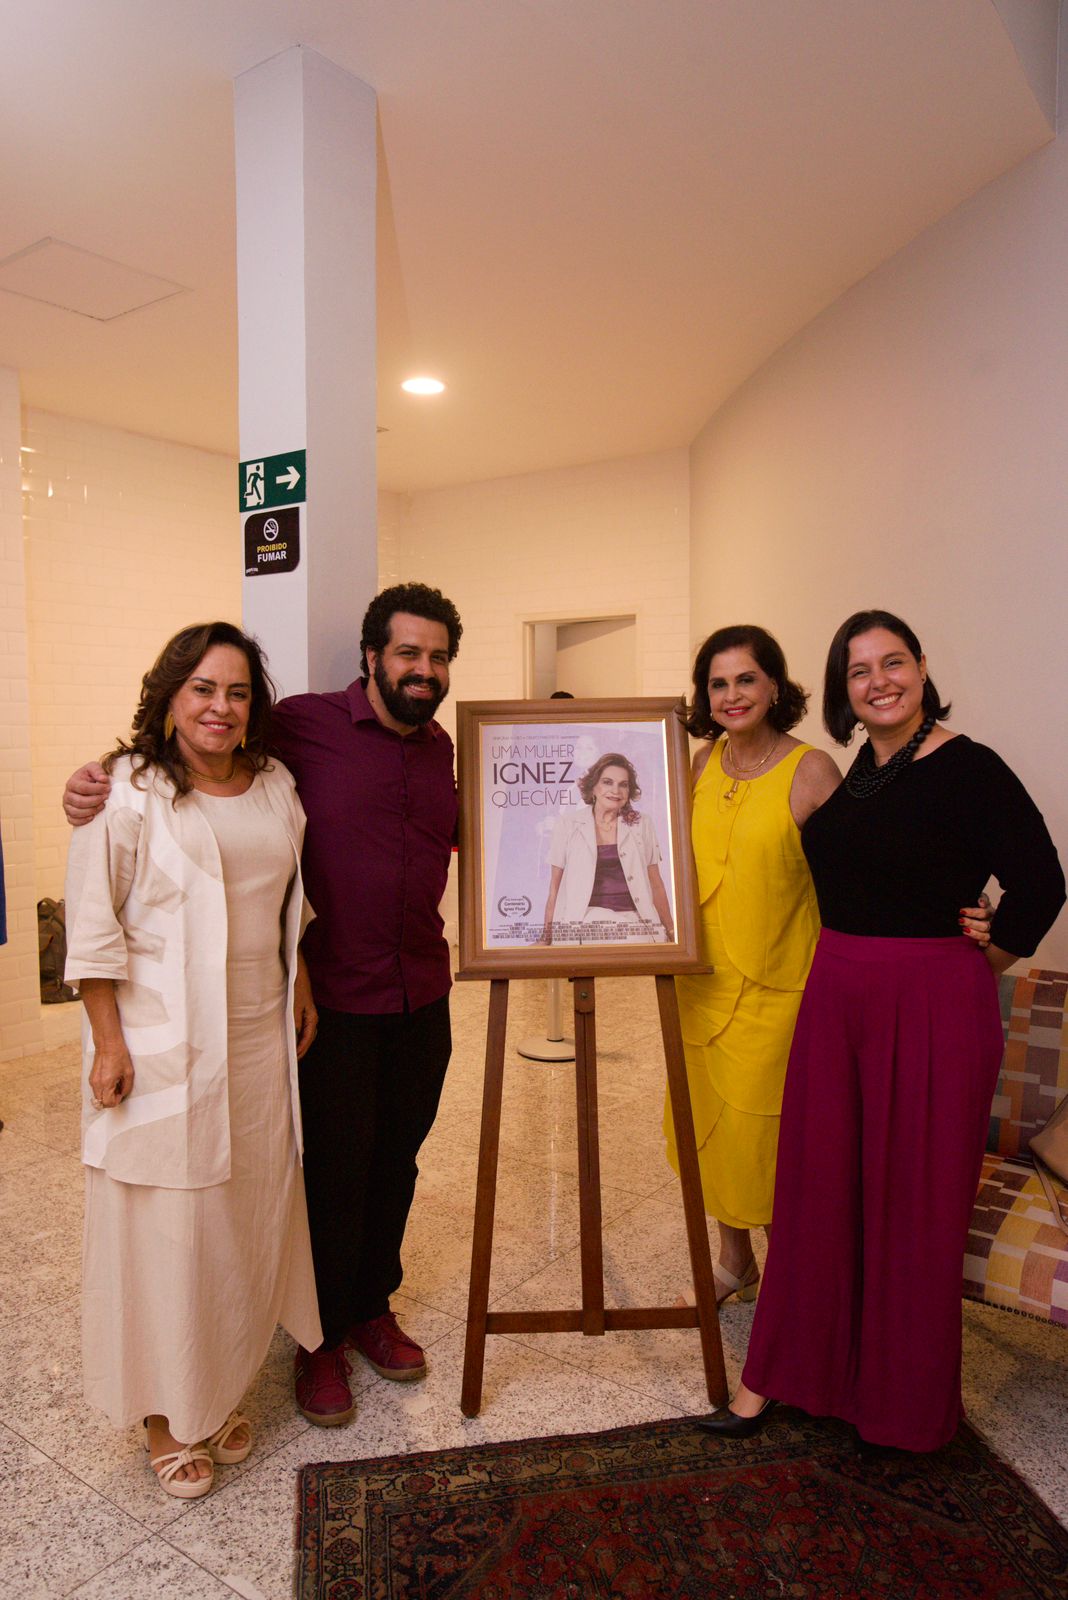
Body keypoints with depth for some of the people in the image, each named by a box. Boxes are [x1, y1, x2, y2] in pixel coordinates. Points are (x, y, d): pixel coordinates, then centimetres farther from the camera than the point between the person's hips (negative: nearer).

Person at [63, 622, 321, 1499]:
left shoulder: (276, 786, 5)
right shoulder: (130, 794, -12)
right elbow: (92, 929, -11)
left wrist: (300, 987, 13)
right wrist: (109, 1043, -13)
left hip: (260, 1041, 6)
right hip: (165, 1049, -5)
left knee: (247, 1217, 16)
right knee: (168, 1226, 6)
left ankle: (222, 1386, 38)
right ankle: (166, 1412, 30)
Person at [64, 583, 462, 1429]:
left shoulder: (445, 750, 6)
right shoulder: (305, 724, -11)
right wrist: (101, 777, -20)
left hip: (422, 998, 5)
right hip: (335, 1001, -5)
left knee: (395, 1161, 19)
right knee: (332, 1170, 10)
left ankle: (372, 1308, 42)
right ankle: (322, 1339, 34)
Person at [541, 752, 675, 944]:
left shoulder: (642, 825, 13)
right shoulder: (567, 826, 8)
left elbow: (656, 885, 16)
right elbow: (554, 888, 9)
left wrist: (671, 932, 11)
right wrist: (547, 937, 1)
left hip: (634, 921, 2)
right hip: (586, 924, -2)